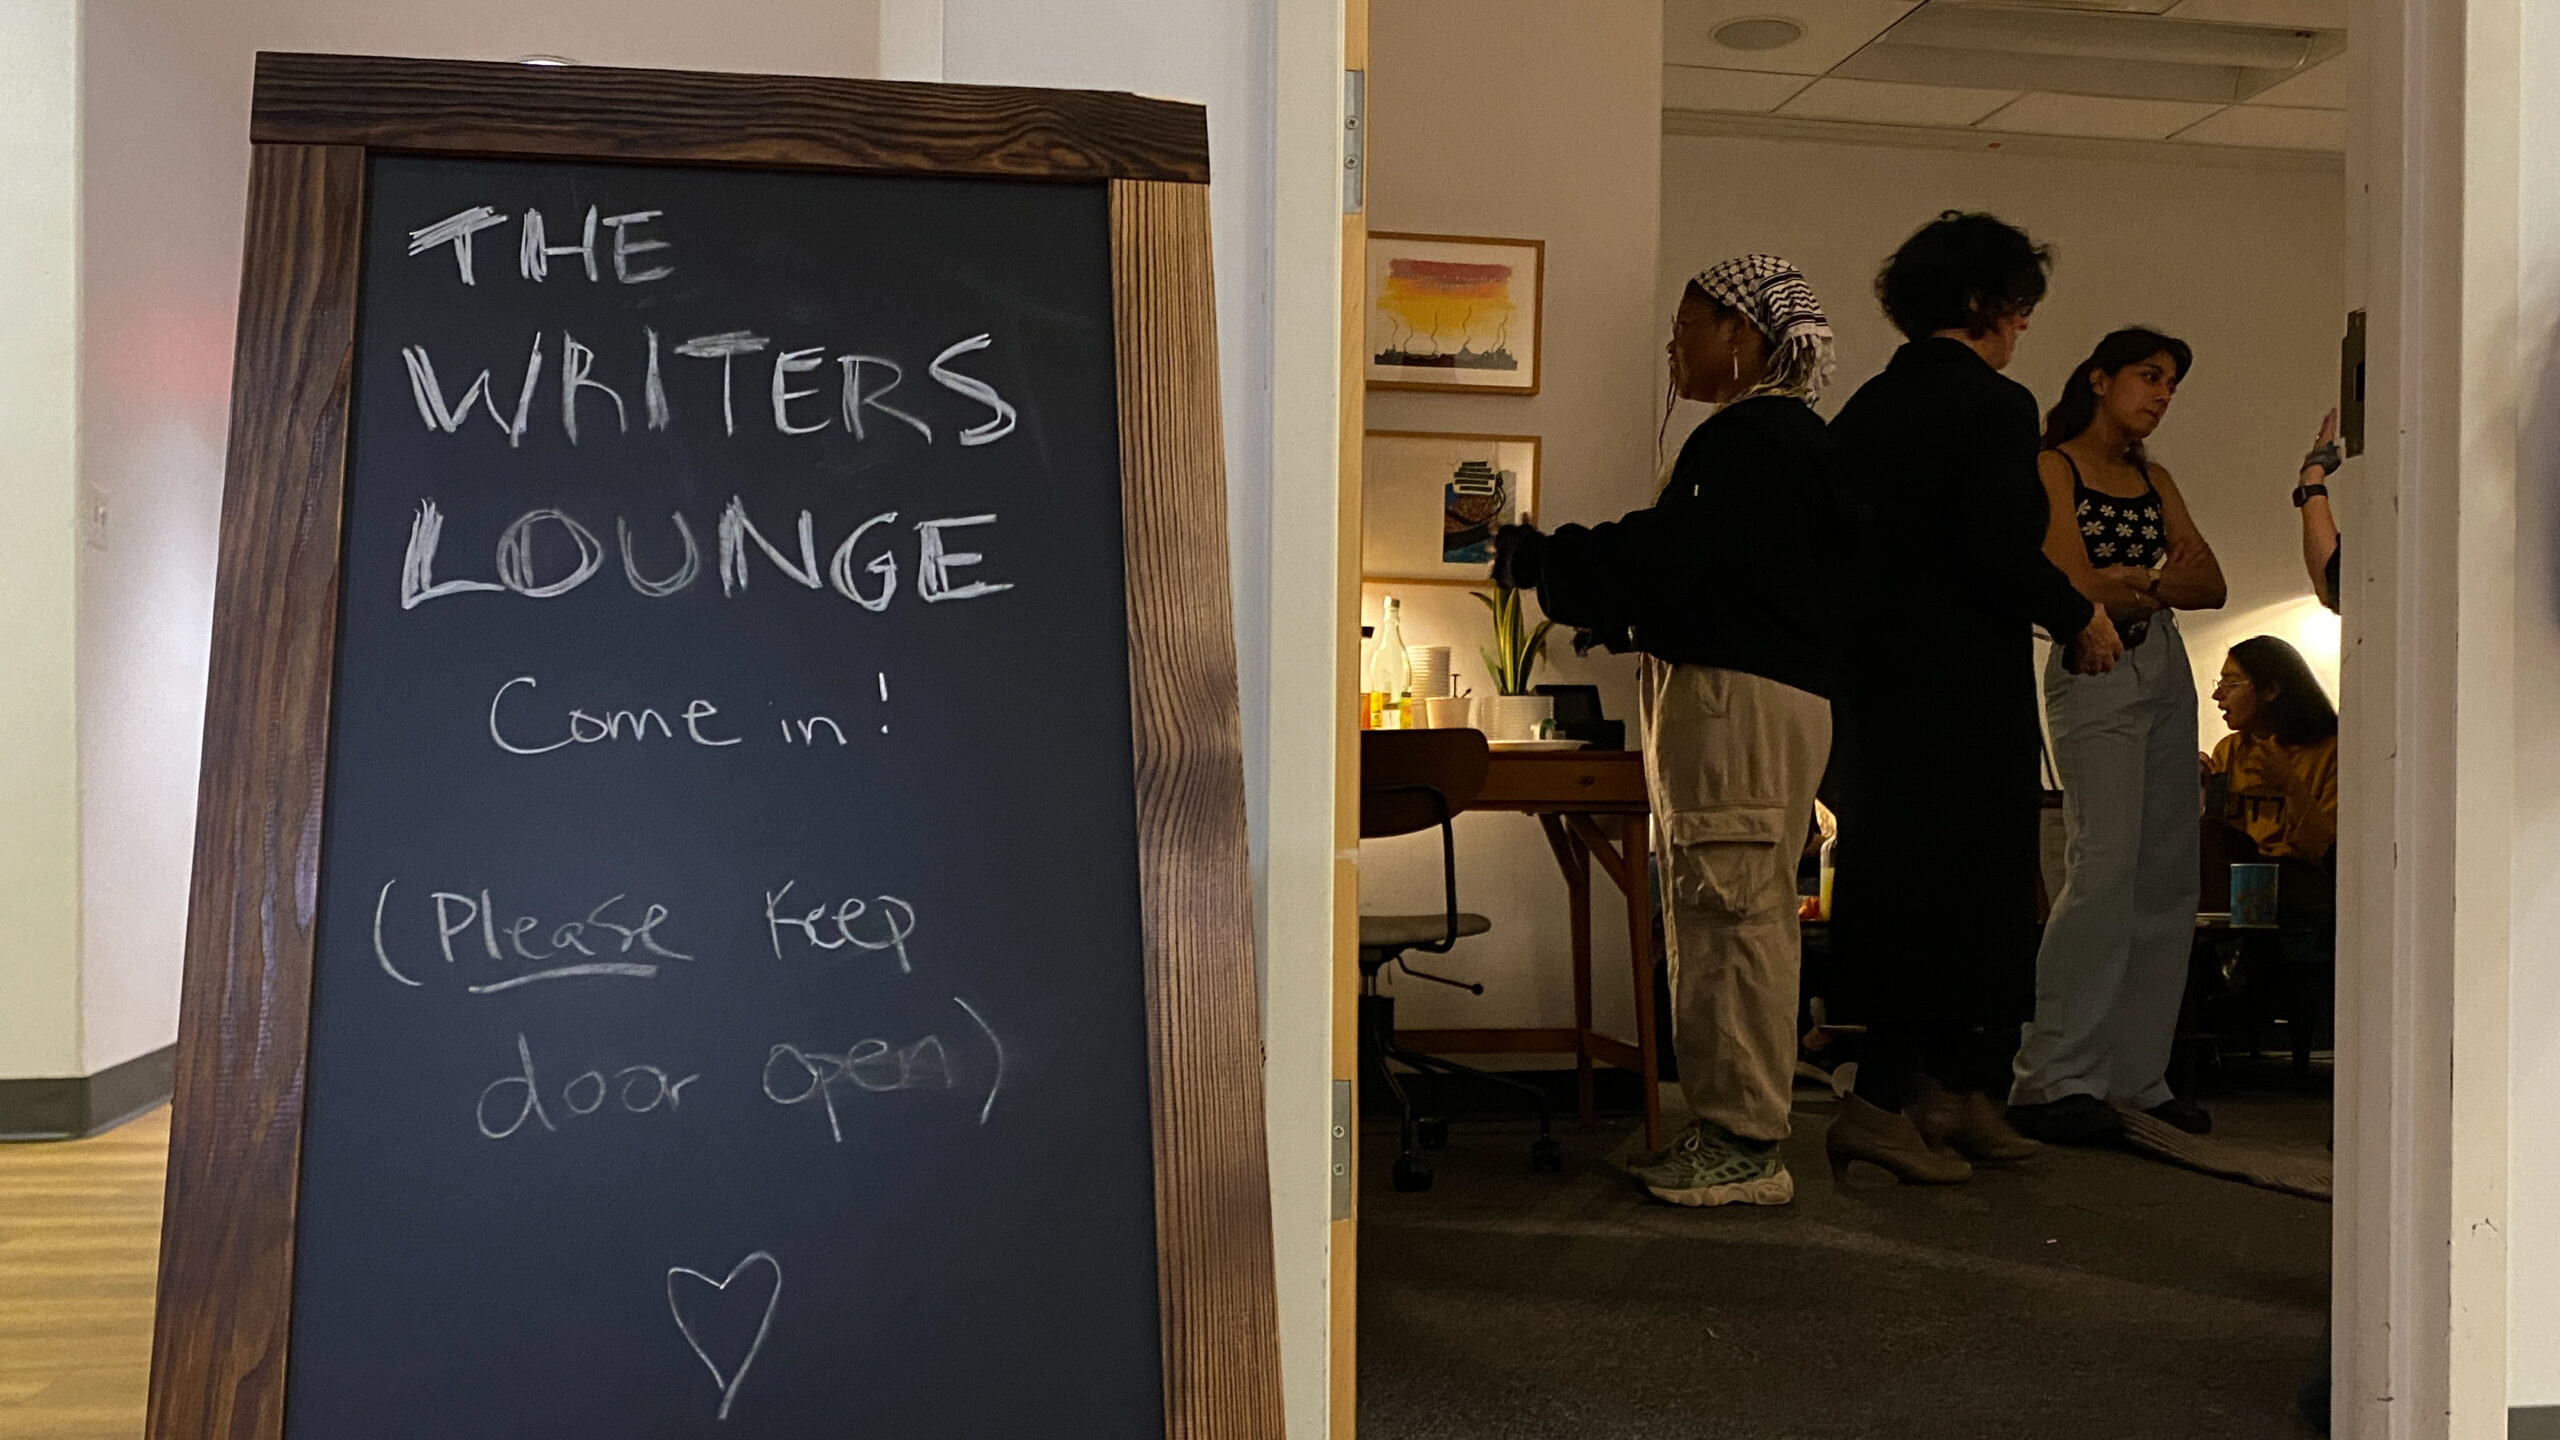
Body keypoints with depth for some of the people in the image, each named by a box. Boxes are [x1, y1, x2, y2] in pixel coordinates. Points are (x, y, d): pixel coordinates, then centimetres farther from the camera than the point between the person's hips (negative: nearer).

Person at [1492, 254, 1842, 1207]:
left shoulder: (1755, 436, -12)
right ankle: (1725, 1129, 18)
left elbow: (1663, 556, -20)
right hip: (1723, 693, 11)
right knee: (1712, 913, 12)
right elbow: (1680, 565, 22)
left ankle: (1745, 1145, -3)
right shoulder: (1769, 433, 22)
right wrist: (1548, 560, 17)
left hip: (1742, 698, -11)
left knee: (1732, 910, -9)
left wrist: (1532, 557, -8)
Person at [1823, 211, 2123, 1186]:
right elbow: (1999, 552, -19)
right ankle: (1885, 1102, 0)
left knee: (1893, 872, 12)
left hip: (1877, 676, 8)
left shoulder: (1867, 405, 11)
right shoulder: (1995, 404, -11)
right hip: (1966, 688, -8)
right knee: (1956, 884, -1)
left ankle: (1949, 1096, 24)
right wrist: (2080, 617, -3)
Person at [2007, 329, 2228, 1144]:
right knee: (2106, 862, -18)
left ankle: (2136, 1077, 8)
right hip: (2093, 673, -7)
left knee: (2168, 875, 2)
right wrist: (2159, 578, -5)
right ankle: (2052, 1078, -17)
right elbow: (2074, 588, -12)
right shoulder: (2052, 468, 0)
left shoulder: (2154, 481, 20)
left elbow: (2211, 586, 8)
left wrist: (2132, 584, -9)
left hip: (2166, 671, 7)